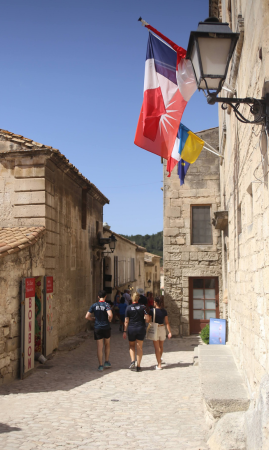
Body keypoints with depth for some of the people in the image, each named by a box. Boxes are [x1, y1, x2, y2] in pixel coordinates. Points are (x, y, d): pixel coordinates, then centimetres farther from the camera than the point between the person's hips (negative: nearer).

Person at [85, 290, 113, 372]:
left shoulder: (94, 305, 0)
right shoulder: (106, 305, -9)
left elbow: (87, 316, -3)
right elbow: (110, 315, -25)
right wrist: (109, 320, -5)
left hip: (97, 328, 1)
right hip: (106, 328, -1)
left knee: (99, 347, 4)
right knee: (107, 345, 20)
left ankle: (101, 366, 5)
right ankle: (106, 362, 23)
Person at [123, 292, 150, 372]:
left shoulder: (128, 308, -5)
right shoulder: (143, 307, -4)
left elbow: (126, 321, -4)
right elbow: (147, 319, -8)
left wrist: (125, 331, 2)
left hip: (131, 329, 0)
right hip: (141, 328, 0)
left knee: (131, 346, 17)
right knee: (139, 347, 9)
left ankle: (133, 361, -3)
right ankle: (138, 366, 9)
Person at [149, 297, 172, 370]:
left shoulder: (152, 311, -12)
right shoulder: (164, 311, -2)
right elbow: (167, 322, -2)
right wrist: (169, 332, 1)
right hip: (162, 329, 4)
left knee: (157, 348, 2)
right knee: (161, 346, 25)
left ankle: (159, 365, 2)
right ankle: (159, 358, 49)